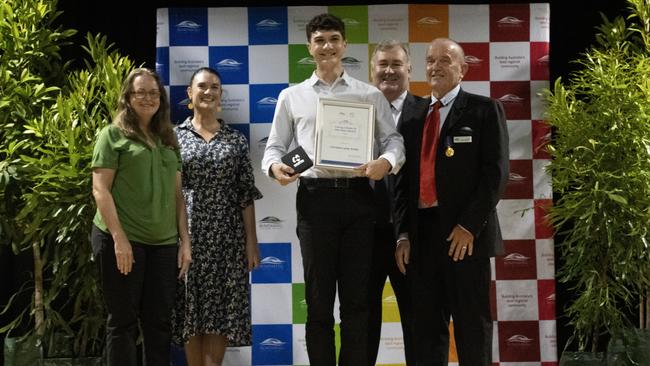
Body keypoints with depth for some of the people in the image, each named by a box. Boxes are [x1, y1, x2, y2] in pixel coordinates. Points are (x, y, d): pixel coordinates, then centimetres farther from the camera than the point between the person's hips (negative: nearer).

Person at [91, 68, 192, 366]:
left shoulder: (168, 140, 17)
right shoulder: (113, 134, 2)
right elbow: (100, 189, -6)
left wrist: (185, 240, 7)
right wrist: (119, 238, -15)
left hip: (164, 243, 5)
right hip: (122, 240, -5)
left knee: (159, 322, 7)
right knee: (123, 321, 2)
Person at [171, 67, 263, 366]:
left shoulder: (236, 139, 7)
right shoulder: (174, 136, 5)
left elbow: (246, 193, 4)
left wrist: (251, 240, -1)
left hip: (227, 235, 1)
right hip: (188, 233, -1)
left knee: (222, 309, 0)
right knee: (191, 308, 4)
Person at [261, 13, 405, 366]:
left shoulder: (370, 95, 11)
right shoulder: (291, 96, 12)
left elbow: (393, 139, 6)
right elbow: (275, 146, 12)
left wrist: (386, 161, -16)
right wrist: (275, 165, -11)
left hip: (358, 197, 0)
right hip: (315, 197, 0)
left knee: (356, 298, 5)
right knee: (318, 298, 6)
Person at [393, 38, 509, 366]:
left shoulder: (484, 110, 2)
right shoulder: (413, 117, 16)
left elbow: (496, 173, -6)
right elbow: (404, 180, 13)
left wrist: (470, 226, -14)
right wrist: (403, 234, 3)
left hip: (465, 233, -4)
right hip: (421, 233, 4)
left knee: (472, 326, 4)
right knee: (426, 326, 8)